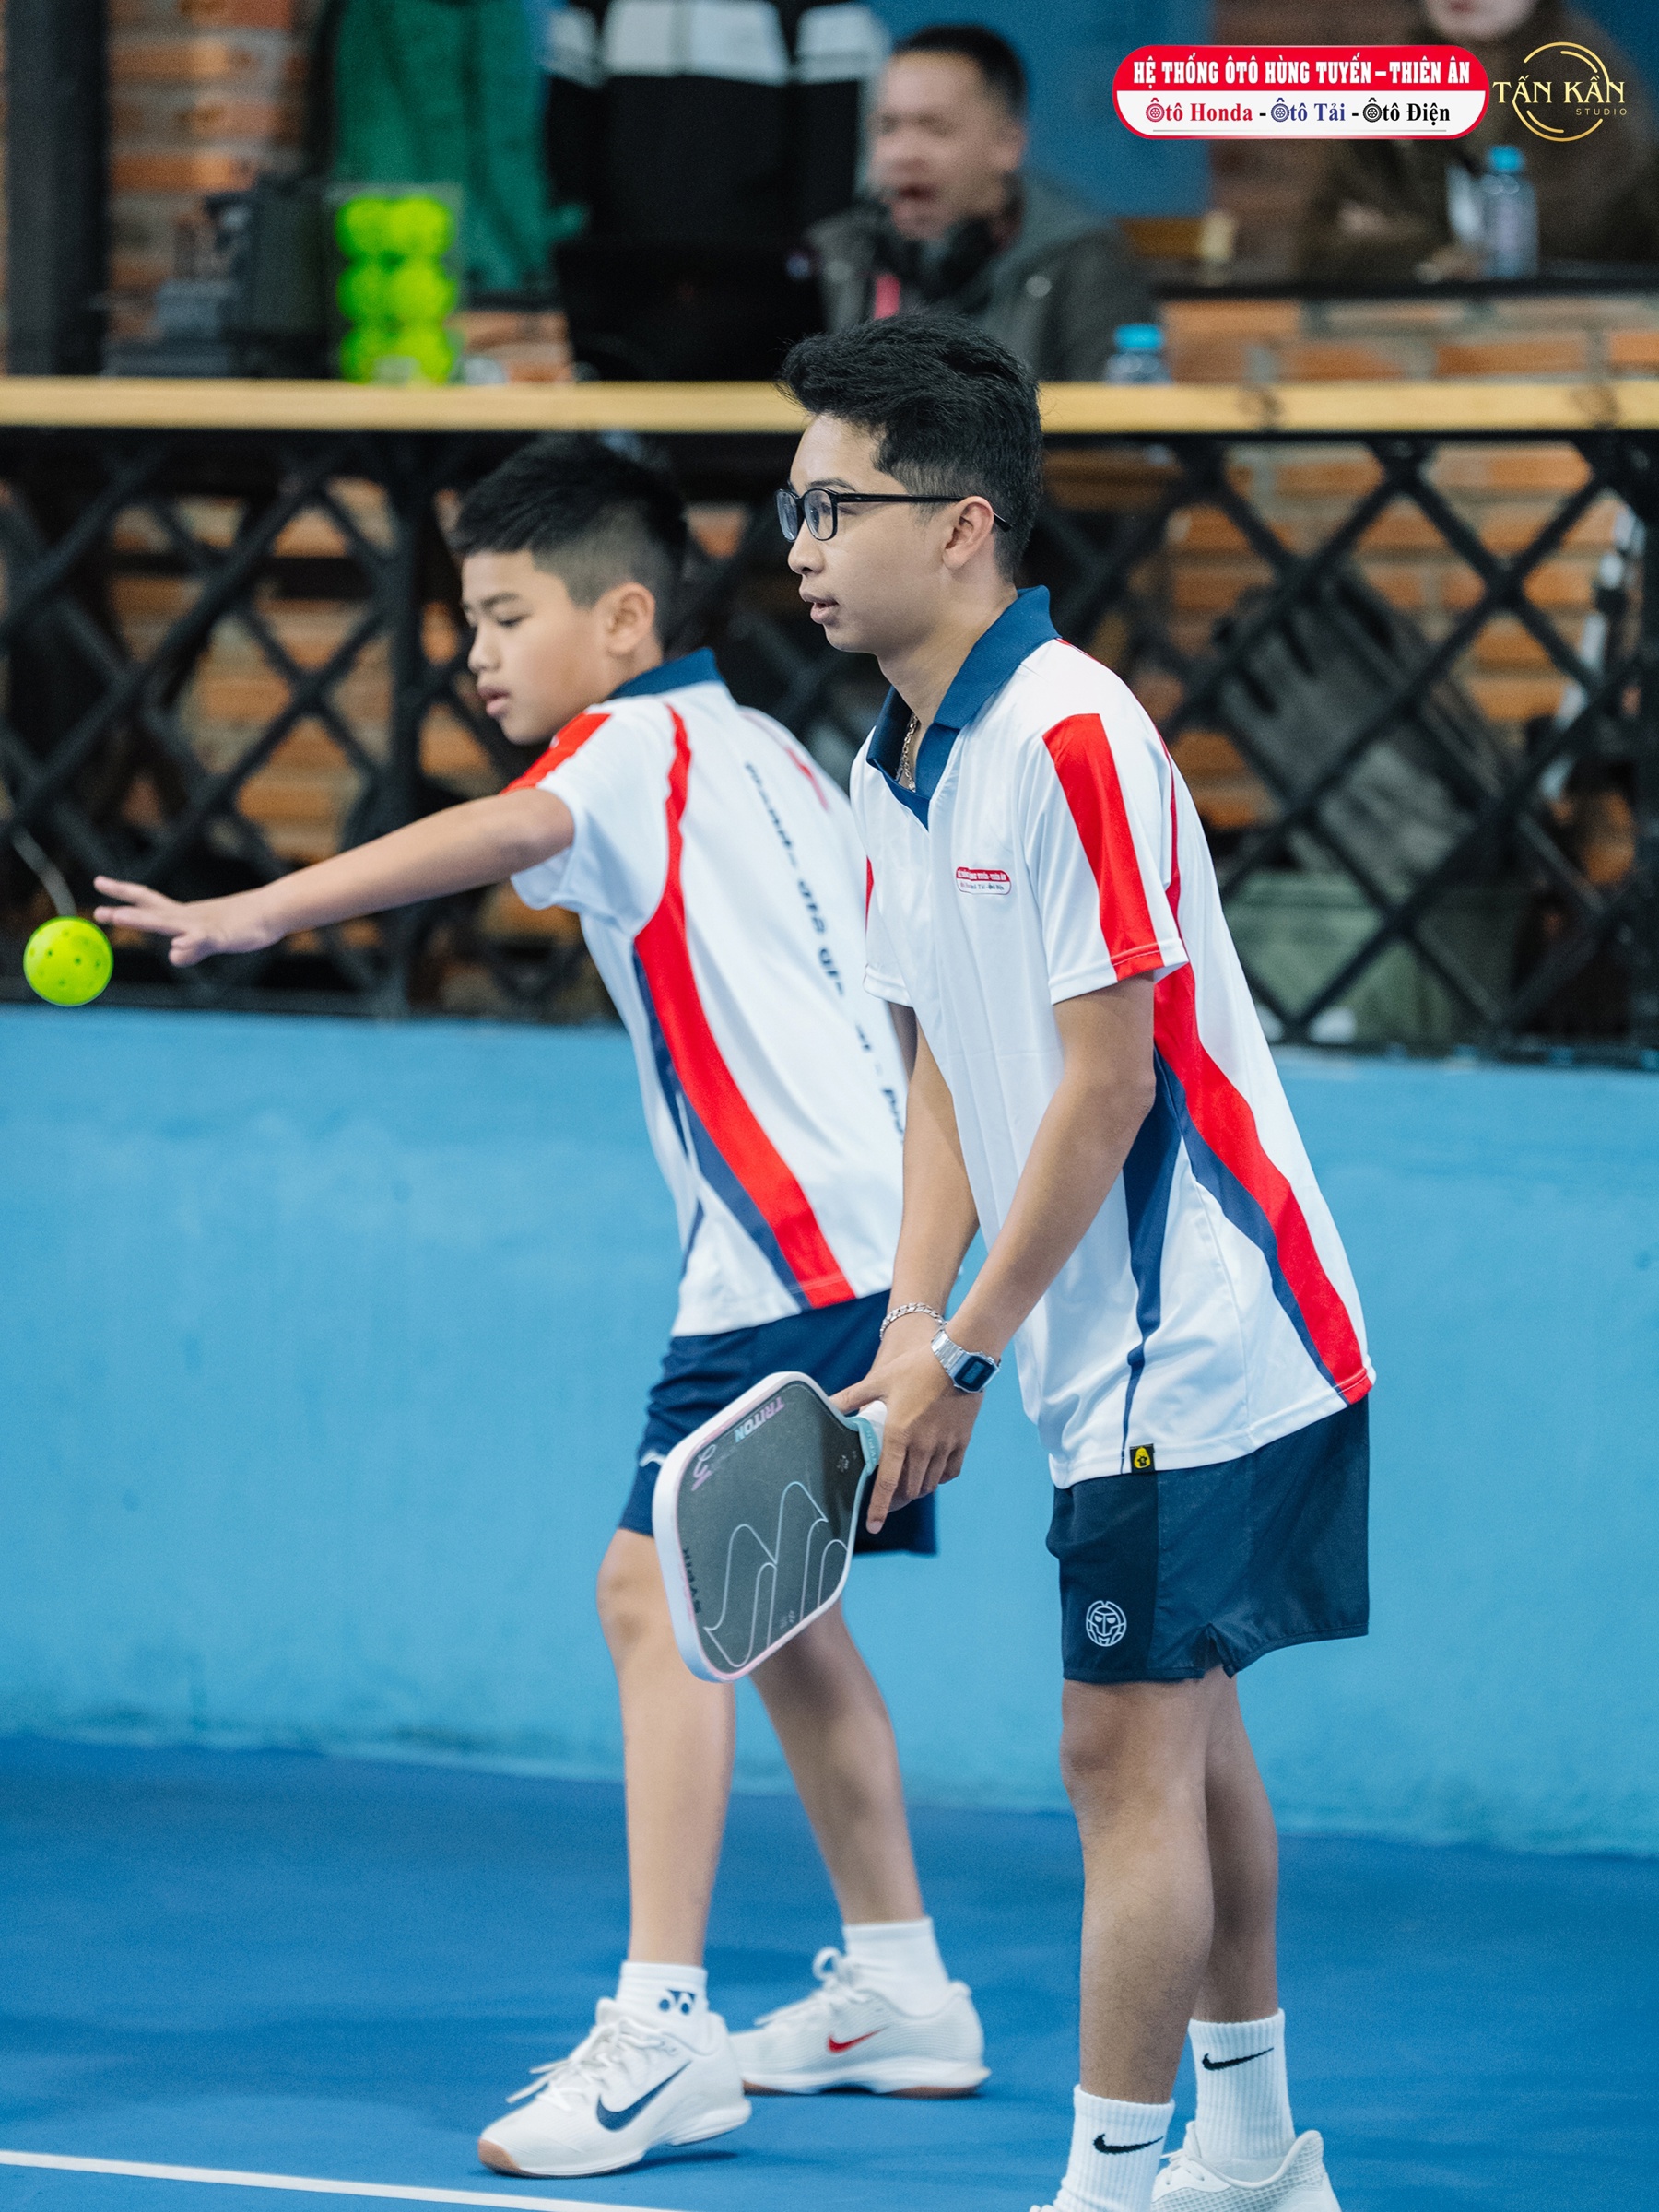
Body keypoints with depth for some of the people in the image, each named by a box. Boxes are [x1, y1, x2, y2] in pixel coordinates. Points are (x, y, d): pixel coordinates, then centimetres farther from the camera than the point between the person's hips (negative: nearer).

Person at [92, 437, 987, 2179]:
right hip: (868, 1234, 10)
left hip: (793, 1249, -10)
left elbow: (496, 832, -32)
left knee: (658, 1593, -14)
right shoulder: (765, 754, 18)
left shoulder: (641, 744, -10)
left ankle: (658, 2031, -18)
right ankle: (898, 1993, 28)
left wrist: (249, 915, -45)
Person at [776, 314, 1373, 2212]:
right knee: (1188, 1734, 17)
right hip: (1121, 1346, 9)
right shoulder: (893, 771, 9)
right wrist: (910, 1322, 1)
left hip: (1194, 1337, -9)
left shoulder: (1069, 738, -20)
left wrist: (965, 1353, -16)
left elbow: (1103, 1086, -21)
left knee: (1127, 1751, -8)